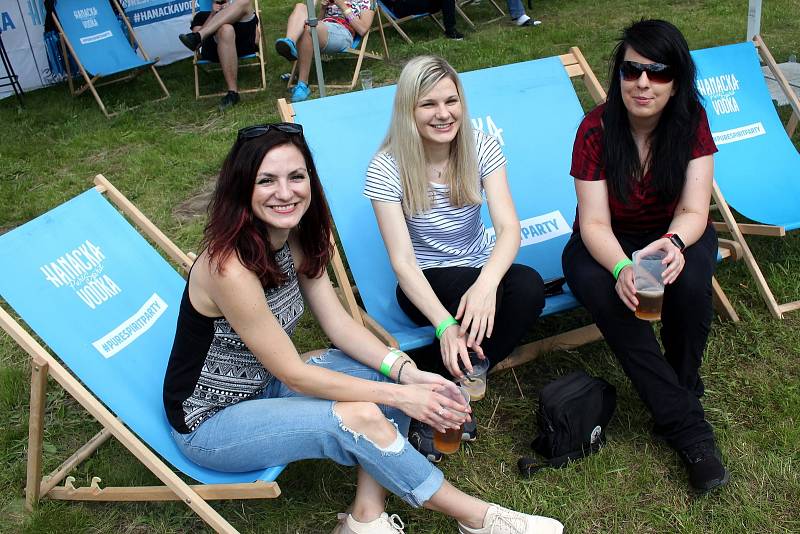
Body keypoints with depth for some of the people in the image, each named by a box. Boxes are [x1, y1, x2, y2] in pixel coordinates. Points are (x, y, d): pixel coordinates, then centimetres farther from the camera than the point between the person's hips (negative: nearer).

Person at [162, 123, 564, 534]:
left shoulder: (295, 238, -6)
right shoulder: (230, 266, -30)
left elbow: (339, 323, -4)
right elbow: (293, 374, -25)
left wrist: (406, 373, -18)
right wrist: (399, 396, -24)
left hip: (263, 384, 8)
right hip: (210, 422, -8)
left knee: (387, 375, -7)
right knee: (360, 417, -26)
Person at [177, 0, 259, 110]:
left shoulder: (248, 13, 36)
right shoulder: (202, 15, 33)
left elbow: (256, 40, 15)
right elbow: (197, 45, 12)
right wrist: (212, 15, 9)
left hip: (244, 45, 1)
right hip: (214, 50, -1)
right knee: (226, 29, -37)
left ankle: (199, 36, -32)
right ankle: (232, 92, -41)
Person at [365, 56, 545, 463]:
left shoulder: (481, 148, -9)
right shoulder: (386, 168, -17)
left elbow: (508, 227, -19)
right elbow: (402, 260, -21)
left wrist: (487, 282, -41)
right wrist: (445, 326, -36)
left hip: (481, 271, 4)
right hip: (425, 285, -3)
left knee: (529, 286, -30)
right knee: (463, 286, -37)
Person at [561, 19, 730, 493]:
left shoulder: (691, 122, -13)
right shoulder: (596, 129, -18)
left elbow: (693, 211, -18)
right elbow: (595, 222, -21)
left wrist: (675, 242, -43)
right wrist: (621, 267, -42)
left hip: (675, 235, 1)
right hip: (607, 245, -1)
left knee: (691, 278, -35)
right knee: (603, 291, -35)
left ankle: (682, 392, -10)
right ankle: (687, 424, -27)